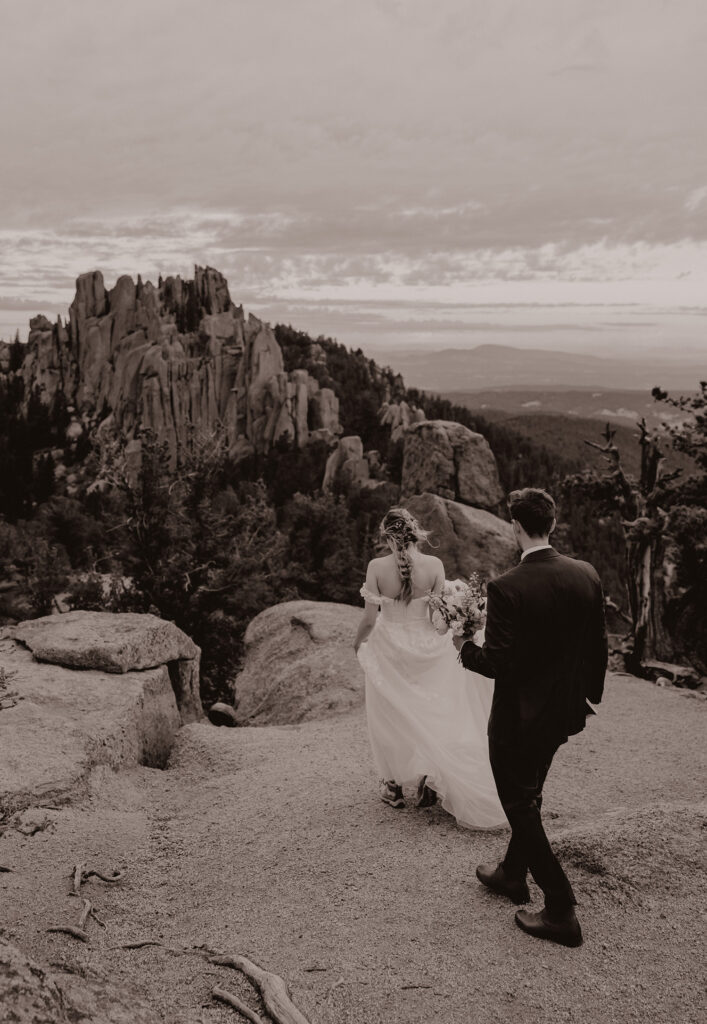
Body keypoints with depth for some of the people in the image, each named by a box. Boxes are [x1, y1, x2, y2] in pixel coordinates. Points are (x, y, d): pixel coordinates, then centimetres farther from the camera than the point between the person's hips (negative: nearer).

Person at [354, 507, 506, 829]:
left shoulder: (377, 567, -16)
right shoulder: (434, 565, -12)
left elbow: (369, 618, -12)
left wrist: (359, 642, 7)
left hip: (389, 649, -1)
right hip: (426, 647, 1)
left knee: (390, 715, 17)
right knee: (427, 713, 21)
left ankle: (394, 785, 27)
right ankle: (430, 778, 21)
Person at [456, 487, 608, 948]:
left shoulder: (508, 587, -25)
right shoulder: (587, 575, -6)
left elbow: (497, 663, -24)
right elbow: (599, 646, 3)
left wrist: (465, 647, -4)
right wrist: (590, 693, 17)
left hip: (520, 716, -7)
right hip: (564, 712, 7)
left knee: (522, 806, 11)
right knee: (529, 796, 26)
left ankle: (561, 912, 15)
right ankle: (513, 873, 44)